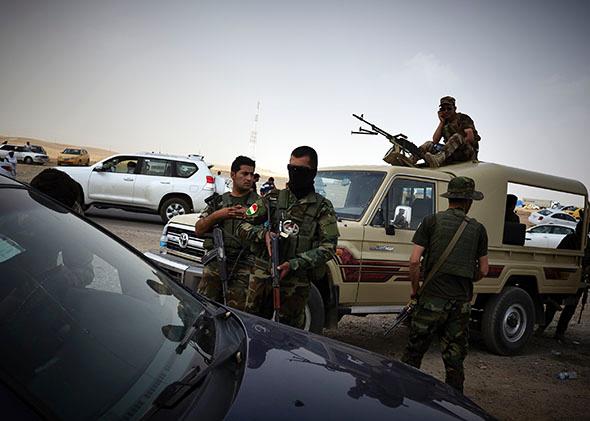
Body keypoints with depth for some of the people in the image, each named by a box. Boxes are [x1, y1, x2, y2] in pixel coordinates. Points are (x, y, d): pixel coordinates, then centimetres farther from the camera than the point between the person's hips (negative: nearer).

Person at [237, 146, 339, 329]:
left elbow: (329, 247, -7)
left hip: (296, 282, -2)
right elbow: (243, 227, 9)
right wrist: (263, 234, -12)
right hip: (262, 275, 3)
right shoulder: (273, 198, 10)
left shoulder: (322, 207, 3)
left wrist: (294, 264, -17)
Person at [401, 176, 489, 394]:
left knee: (413, 352, 10)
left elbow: (414, 261, -9)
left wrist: (415, 289, 5)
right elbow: (483, 271, 9)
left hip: (433, 298, -2)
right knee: (454, 359, 13)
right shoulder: (478, 229, 4)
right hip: (462, 302, 3)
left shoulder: (432, 221, -3)